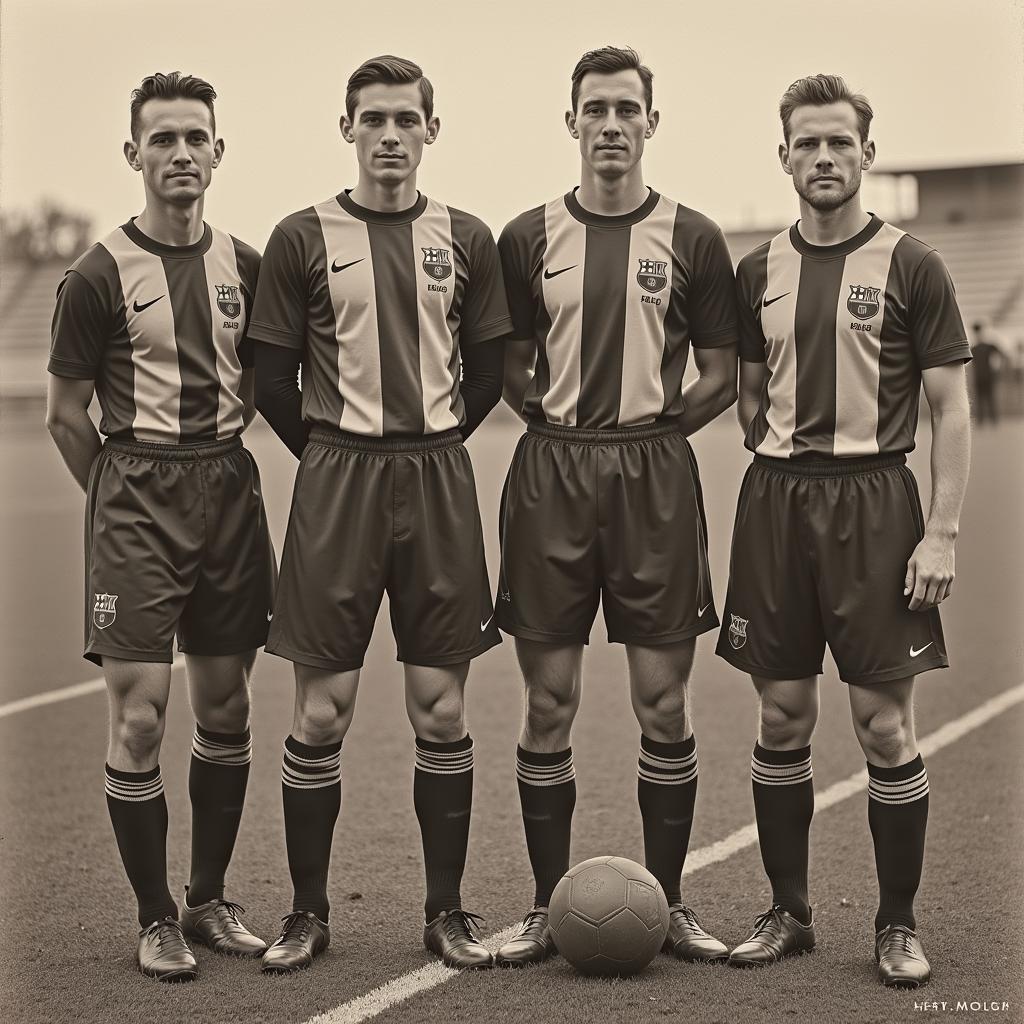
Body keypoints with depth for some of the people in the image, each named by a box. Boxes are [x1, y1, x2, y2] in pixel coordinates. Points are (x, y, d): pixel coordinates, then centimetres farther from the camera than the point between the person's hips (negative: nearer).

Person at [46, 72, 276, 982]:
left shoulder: (244, 265, 8)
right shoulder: (101, 276, -5)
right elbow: (65, 412, 0)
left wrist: (220, 453, 12)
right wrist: (128, 494, 4)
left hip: (230, 486, 5)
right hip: (136, 500, -4)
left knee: (226, 709, 9)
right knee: (139, 716, -6)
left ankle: (209, 898, 23)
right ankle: (156, 918, 8)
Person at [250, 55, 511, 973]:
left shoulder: (465, 240, 7)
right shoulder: (304, 239, 1)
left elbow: (487, 378, 13)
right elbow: (274, 385, 3)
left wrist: (425, 451, 11)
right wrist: (343, 460, 9)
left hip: (439, 484, 2)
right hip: (336, 483, -2)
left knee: (442, 709, 4)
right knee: (322, 714, 0)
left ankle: (447, 912, 16)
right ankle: (308, 913, 14)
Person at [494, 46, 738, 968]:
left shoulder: (691, 239, 5)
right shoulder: (529, 238, 8)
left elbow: (723, 377, 7)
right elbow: (512, 371, 13)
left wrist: (653, 424, -2)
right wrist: (561, 422, 0)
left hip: (656, 477, -1)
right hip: (551, 478, 1)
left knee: (664, 705, 2)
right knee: (549, 704, 3)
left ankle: (669, 904, 15)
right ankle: (549, 908, 13)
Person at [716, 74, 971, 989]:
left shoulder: (909, 265, 0)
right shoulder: (760, 271, 11)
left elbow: (951, 409, -2)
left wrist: (942, 532, -10)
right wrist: (782, 463, 4)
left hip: (874, 499, -3)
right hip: (775, 501, 4)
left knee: (885, 726, -2)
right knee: (782, 720, 7)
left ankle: (898, 924, 12)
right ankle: (788, 913, 19)